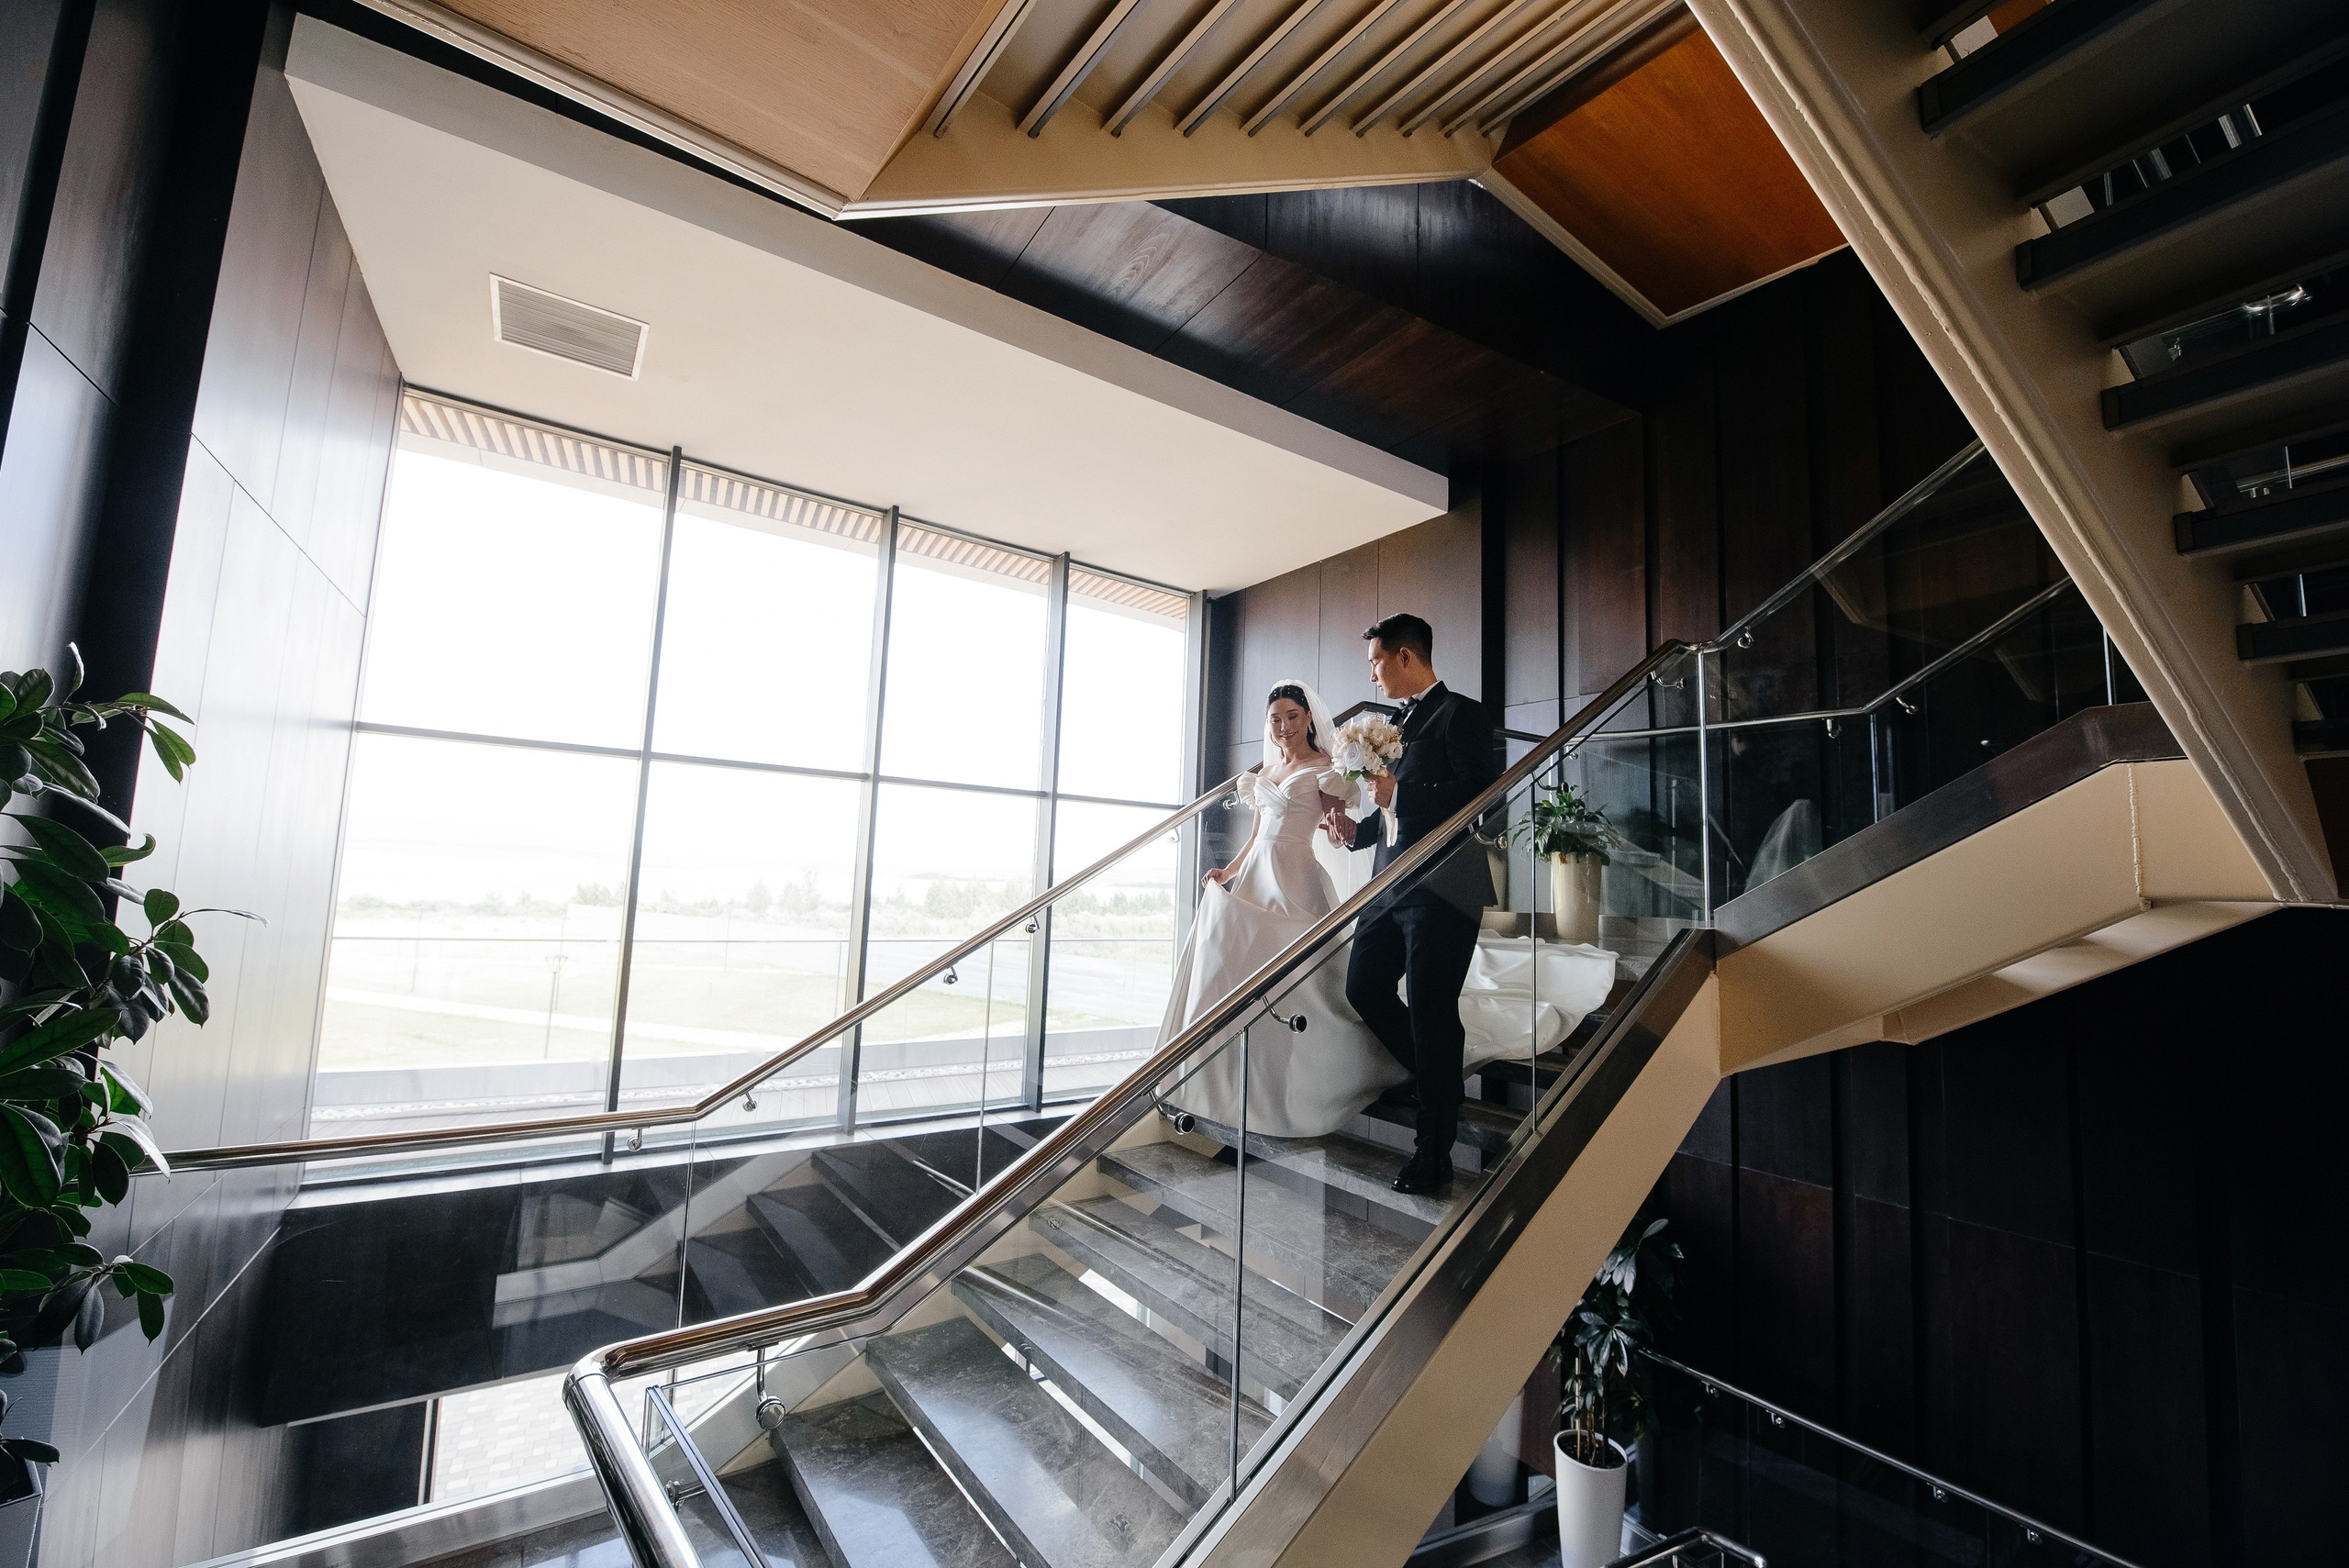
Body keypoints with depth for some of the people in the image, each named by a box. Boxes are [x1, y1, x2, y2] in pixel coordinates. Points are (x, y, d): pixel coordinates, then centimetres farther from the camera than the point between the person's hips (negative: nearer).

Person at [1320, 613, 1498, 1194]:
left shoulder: (1460, 714, -6)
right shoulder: (1398, 722, 20)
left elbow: (1482, 792, -19)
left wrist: (1398, 794, -20)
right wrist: (1357, 830, 11)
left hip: (1440, 887, -9)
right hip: (1392, 883, 9)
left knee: (1431, 1011, -2)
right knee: (1363, 986, 9)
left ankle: (1433, 1154, 13)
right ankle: (1438, 1081, 30)